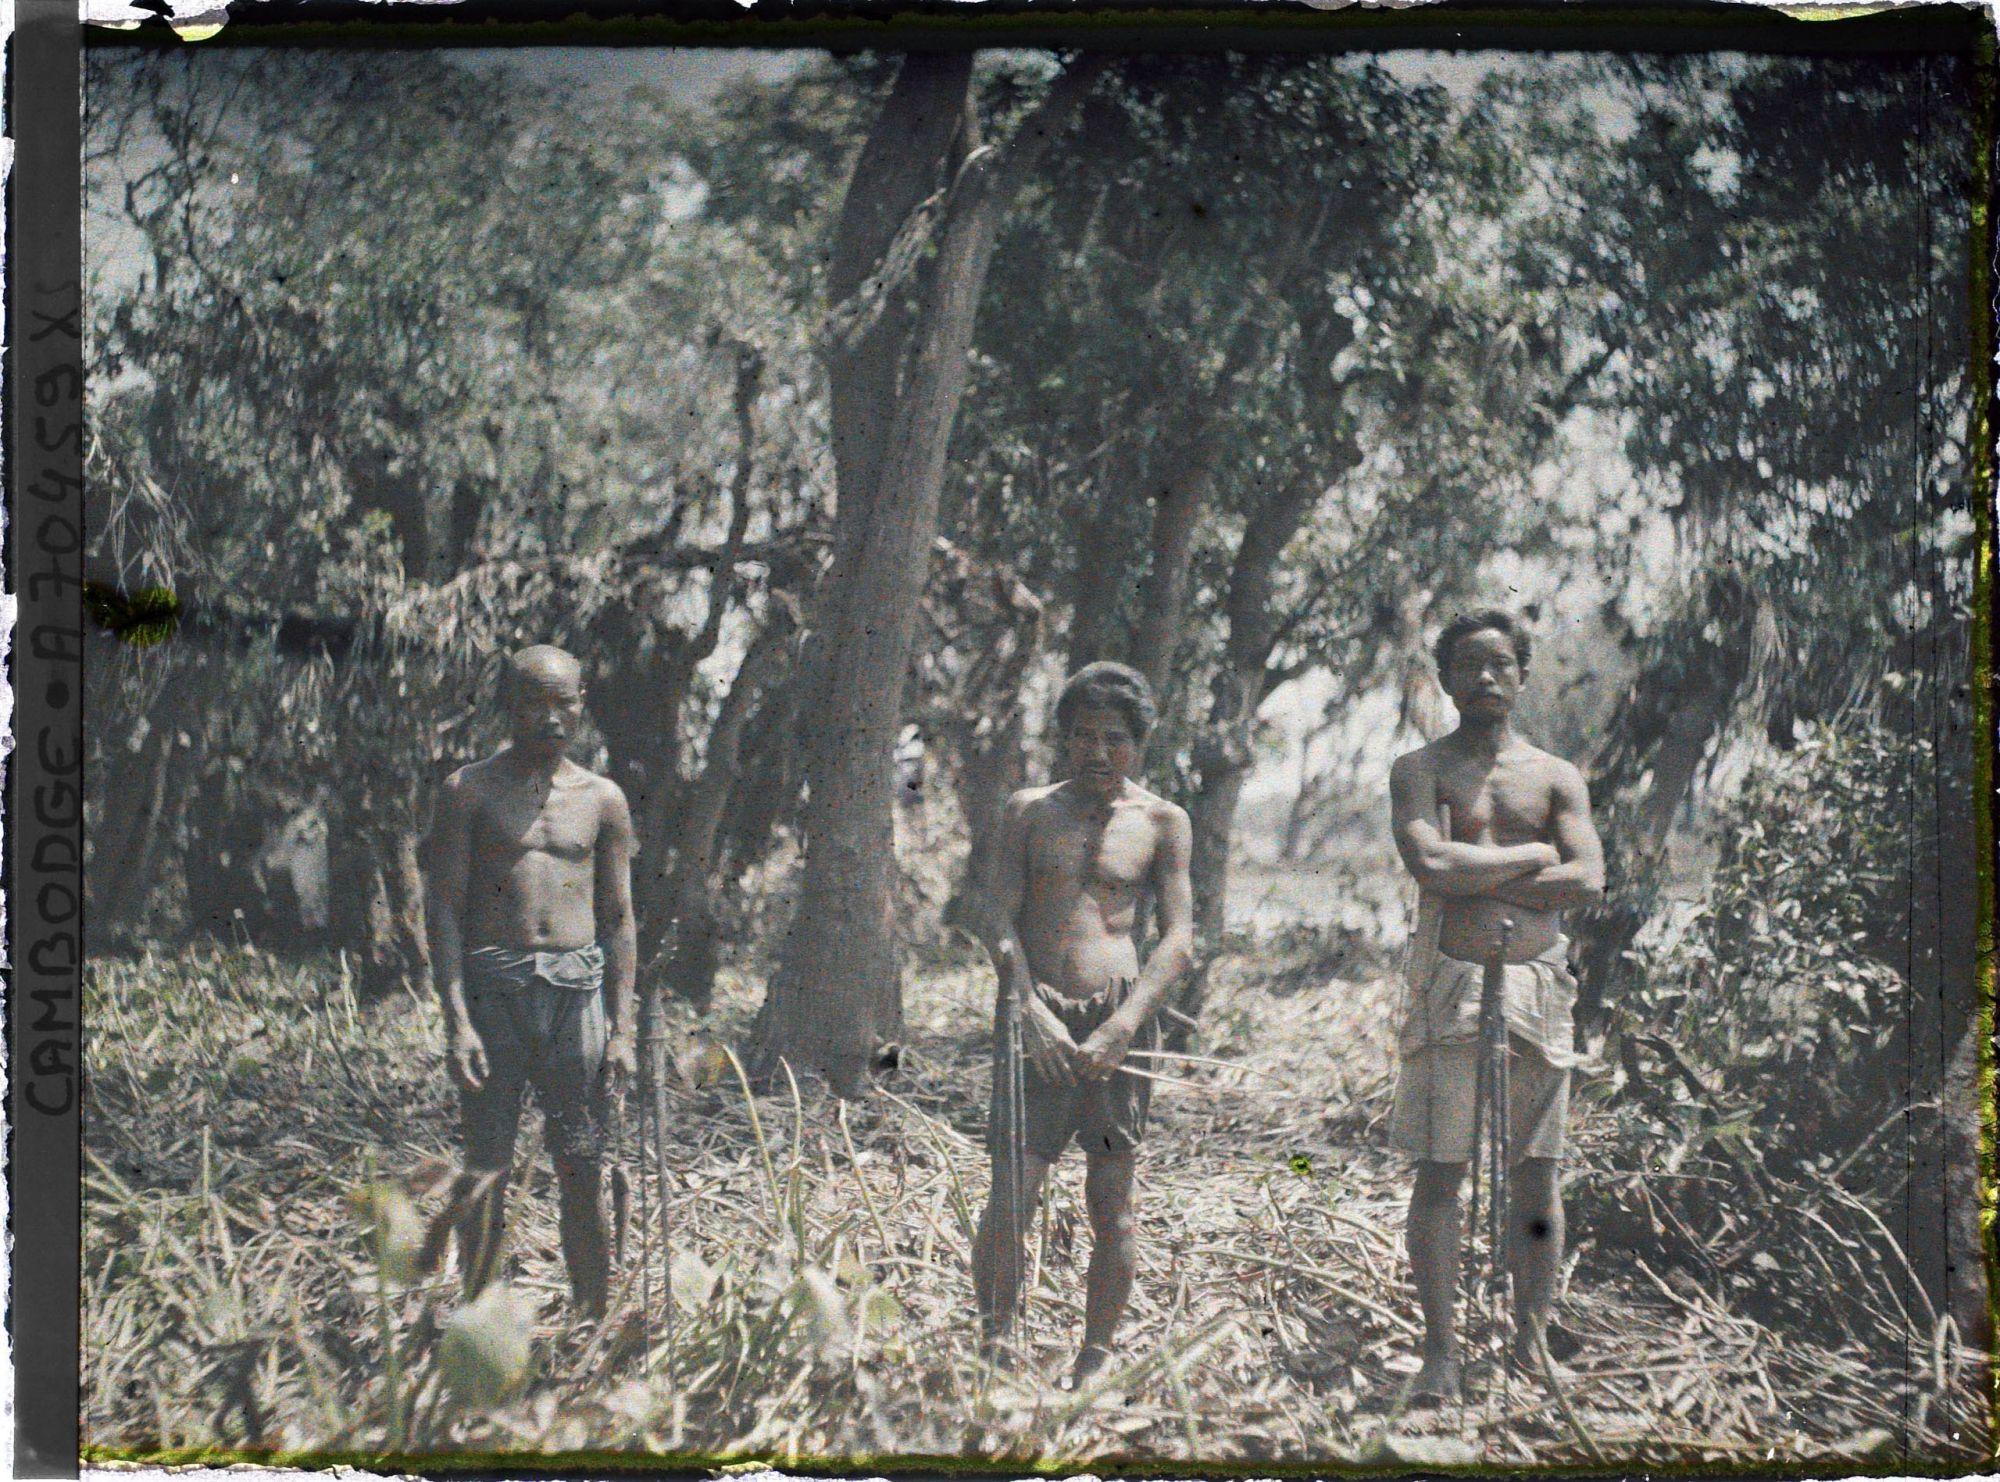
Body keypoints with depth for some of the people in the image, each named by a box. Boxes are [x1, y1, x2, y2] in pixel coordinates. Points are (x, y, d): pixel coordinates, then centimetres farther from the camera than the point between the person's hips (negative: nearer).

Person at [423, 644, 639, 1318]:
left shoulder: (603, 799, 12)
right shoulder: (469, 791, 4)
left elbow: (618, 919, 13)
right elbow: (444, 908, 0)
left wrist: (622, 1028, 5)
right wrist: (457, 1018, -10)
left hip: (578, 989, 2)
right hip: (490, 986, -2)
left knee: (584, 1171, 2)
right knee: (487, 1171, 1)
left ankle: (595, 1324, 9)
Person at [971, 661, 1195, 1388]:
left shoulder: (1161, 822, 8)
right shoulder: (1029, 811, 10)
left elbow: (1178, 941, 1)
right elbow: (1003, 921, 3)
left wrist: (1120, 1027, -13)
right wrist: (1032, 1012, -13)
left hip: (1120, 1014, 0)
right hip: (1038, 1019, 0)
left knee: (1112, 1202, 1)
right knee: (1009, 1200, -7)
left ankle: (1093, 1364, 12)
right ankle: (992, 1349, 8)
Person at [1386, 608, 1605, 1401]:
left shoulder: (1556, 777, 12)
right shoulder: (1420, 769, 6)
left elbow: (1589, 882, -4)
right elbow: (1430, 864, -13)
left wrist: (1474, 877, -8)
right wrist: (1531, 859, -5)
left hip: (1536, 981, 2)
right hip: (1451, 984, -2)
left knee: (1536, 1172, 5)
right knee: (1439, 1172, -3)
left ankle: (1531, 1342, 15)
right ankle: (1440, 1351, 4)